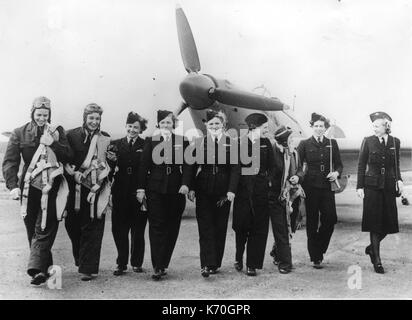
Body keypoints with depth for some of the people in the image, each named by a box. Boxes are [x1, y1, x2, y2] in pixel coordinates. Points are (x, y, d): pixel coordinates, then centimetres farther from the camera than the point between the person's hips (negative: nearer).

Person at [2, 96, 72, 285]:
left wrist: (52, 143, -14)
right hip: (29, 187, 2)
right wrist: (13, 185, -13)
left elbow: (68, 156, 1)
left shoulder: (57, 131, 9)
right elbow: (10, 161, 0)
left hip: (51, 187, -1)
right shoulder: (20, 133, 7)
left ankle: (37, 268, -14)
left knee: (44, 229, -10)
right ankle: (45, 268, 20)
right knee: (32, 229, 8)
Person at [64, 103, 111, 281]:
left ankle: (87, 268, 3)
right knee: (72, 225, 8)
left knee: (92, 228, -3)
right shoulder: (71, 135, 5)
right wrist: (73, 173, -11)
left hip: (95, 189, -1)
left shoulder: (105, 139, 6)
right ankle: (80, 259, 34)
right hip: (75, 188, 1)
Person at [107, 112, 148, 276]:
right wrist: (111, 161, -19)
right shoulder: (115, 144, 8)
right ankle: (121, 263, 15)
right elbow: (110, 169, 2)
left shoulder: (146, 145, 2)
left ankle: (136, 263, 20)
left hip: (139, 193, -1)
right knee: (119, 229, 3)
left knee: (138, 230, 7)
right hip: (120, 193, 2)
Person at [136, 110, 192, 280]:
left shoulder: (182, 141, 8)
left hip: (176, 190, 1)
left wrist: (185, 184, -13)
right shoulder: (150, 141, 7)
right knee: (156, 227, -4)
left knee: (172, 228, 5)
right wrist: (141, 188, -2)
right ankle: (157, 267, -2)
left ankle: (163, 264, 17)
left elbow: (187, 165, 2)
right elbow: (143, 166, 4)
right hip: (155, 189, -1)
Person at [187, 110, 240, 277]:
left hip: (223, 191, 0)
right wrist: (191, 188, -6)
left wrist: (231, 190, -11)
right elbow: (192, 167, 4)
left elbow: (235, 169, -2)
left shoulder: (231, 143, 3)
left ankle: (216, 263, 20)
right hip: (203, 191, 0)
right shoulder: (199, 143, 5)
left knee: (220, 227, 7)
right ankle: (206, 264, -4)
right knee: (205, 227, -4)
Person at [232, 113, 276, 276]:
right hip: (243, 190, -3)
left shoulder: (266, 143, 8)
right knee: (241, 226, 2)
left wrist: (268, 179, 2)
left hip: (261, 191, 3)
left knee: (259, 229, 2)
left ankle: (252, 265, 11)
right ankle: (239, 258, 27)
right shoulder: (239, 142, -2)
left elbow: (272, 166, 13)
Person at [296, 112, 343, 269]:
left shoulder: (332, 143, 9)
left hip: (327, 186, 2)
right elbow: (298, 165, 1)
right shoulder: (305, 144, 4)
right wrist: (297, 176, -19)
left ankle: (319, 249, 19)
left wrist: (336, 173, -7)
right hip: (310, 187, -2)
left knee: (330, 219, -6)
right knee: (312, 222, 2)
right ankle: (315, 258, 13)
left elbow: (339, 164, 14)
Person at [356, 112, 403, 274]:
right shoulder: (368, 141, -1)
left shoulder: (395, 142, 6)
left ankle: (372, 247, 29)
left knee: (389, 222, 3)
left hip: (389, 187, 3)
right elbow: (361, 165, 0)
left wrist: (399, 180, 0)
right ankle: (377, 260, 5)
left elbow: (396, 164, 16)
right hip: (372, 186, -3)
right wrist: (360, 186, -5)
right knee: (375, 222, -3)